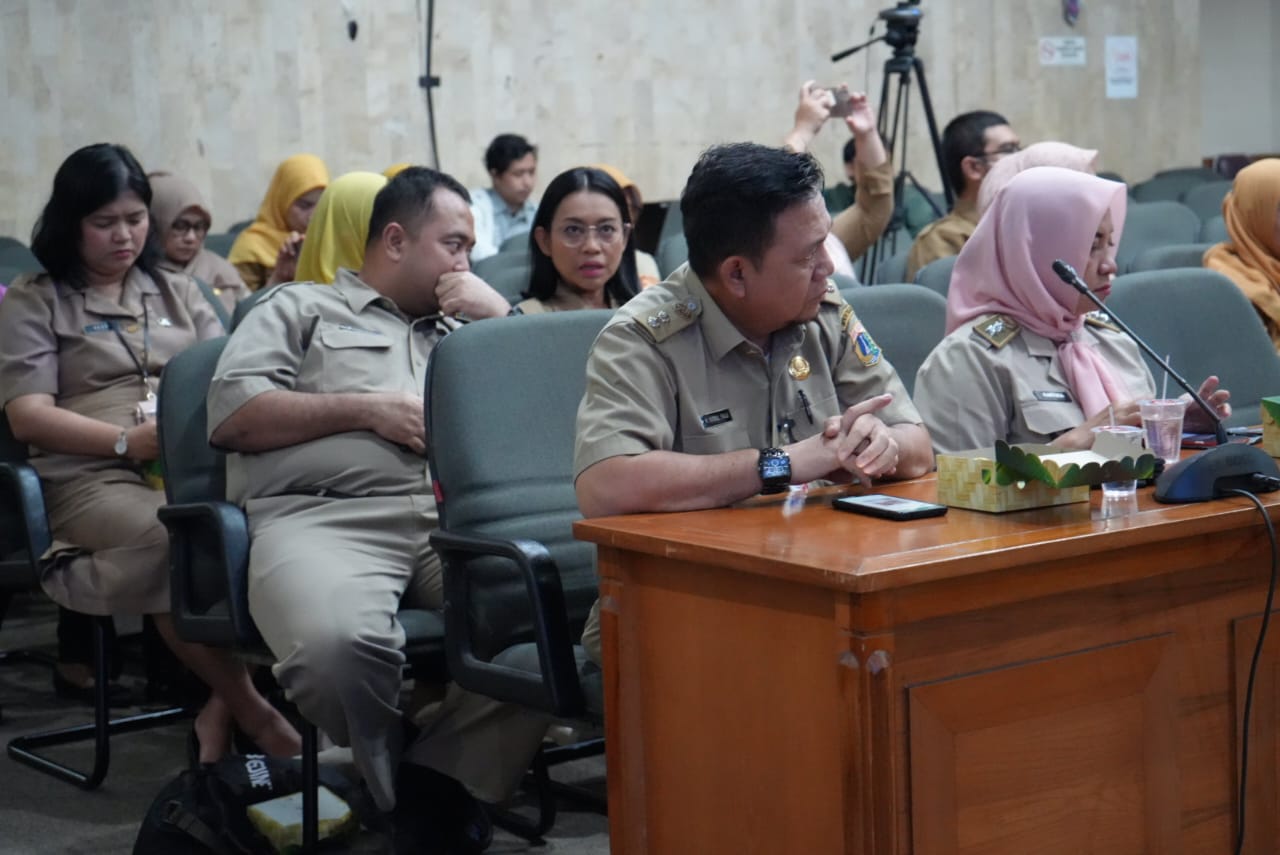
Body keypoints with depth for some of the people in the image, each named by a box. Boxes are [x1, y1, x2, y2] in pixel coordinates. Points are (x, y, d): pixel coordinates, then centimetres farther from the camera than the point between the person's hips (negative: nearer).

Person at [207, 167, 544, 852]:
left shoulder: (462, 333, 37)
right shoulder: (303, 309, 24)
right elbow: (230, 414, 7)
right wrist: (367, 408, 2)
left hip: (459, 520, 4)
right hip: (325, 515, -4)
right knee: (339, 641, -40)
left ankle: (435, 793, -20)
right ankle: (401, 791, -10)